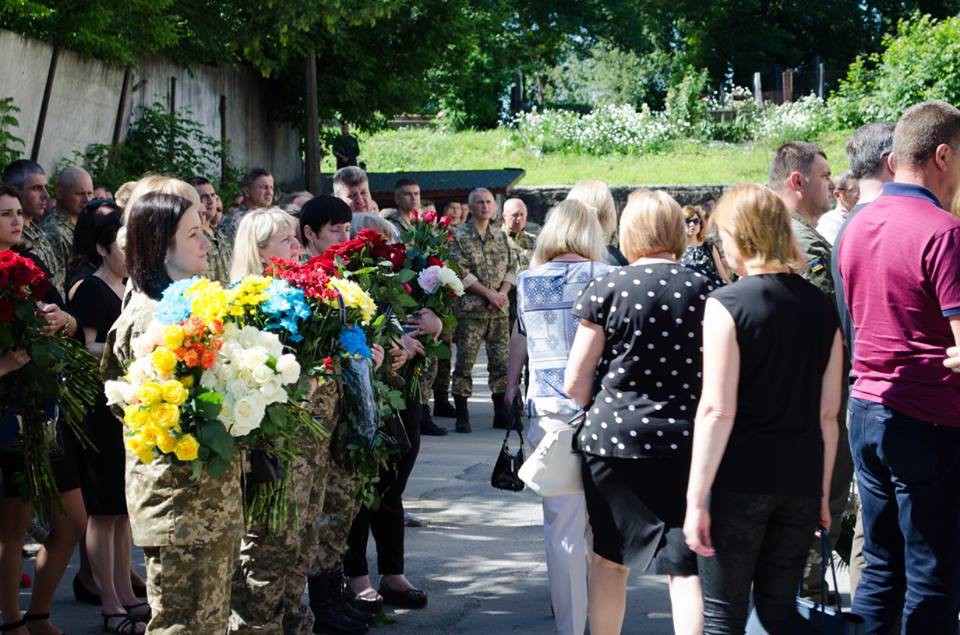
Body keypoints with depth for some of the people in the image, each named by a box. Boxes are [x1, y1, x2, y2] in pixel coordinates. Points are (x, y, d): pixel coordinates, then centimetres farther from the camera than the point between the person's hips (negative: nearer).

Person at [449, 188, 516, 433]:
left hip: (499, 310, 5)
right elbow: (461, 272, -11)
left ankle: (501, 413, 15)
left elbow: (512, 267, 11)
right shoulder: (460, 236, -3)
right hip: (470, 309, -5)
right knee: (464, 363, -3)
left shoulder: (501, 236, 13)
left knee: (501, 362, 7)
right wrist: (489, 293, -13)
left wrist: (502, 293, -6)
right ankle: (461, 415, 3)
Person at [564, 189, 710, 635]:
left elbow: (574, 383, -1)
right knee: (685, 565, 1)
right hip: (684, 443, 0)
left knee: (610, 560, 15)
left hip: (613, 436, 0)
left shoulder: (606, 290, -4)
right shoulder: (704, 292, 0)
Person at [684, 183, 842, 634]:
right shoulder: (820, 306, 6)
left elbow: (717, 410, -14)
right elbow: (828, 412, 10)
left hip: (739, 479, -5)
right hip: (800, 480, 5)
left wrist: (696, 500, -11)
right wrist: (823, 491, 18)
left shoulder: (727, 304, -10)